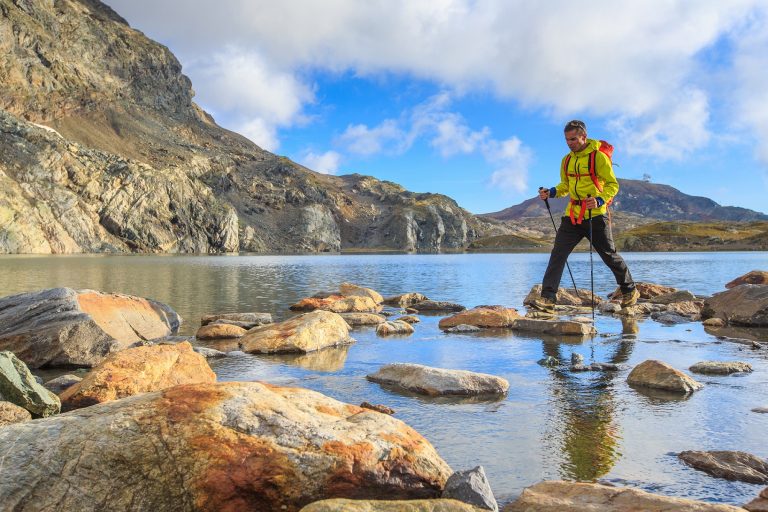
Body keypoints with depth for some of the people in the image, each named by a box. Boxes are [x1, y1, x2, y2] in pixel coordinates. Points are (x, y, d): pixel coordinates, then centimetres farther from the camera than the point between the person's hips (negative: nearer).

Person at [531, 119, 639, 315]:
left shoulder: (598, 156, -9)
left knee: (609, 255, 7)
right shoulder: (567, 160, 10)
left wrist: (600, 200, -28)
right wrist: (551, 192, 0)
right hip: (572, 215, 5)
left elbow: (613, 185, -10)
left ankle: (630, 291, 30)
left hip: (595, 215, -5)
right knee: (558, 253, -8)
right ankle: (547, 299, -11)